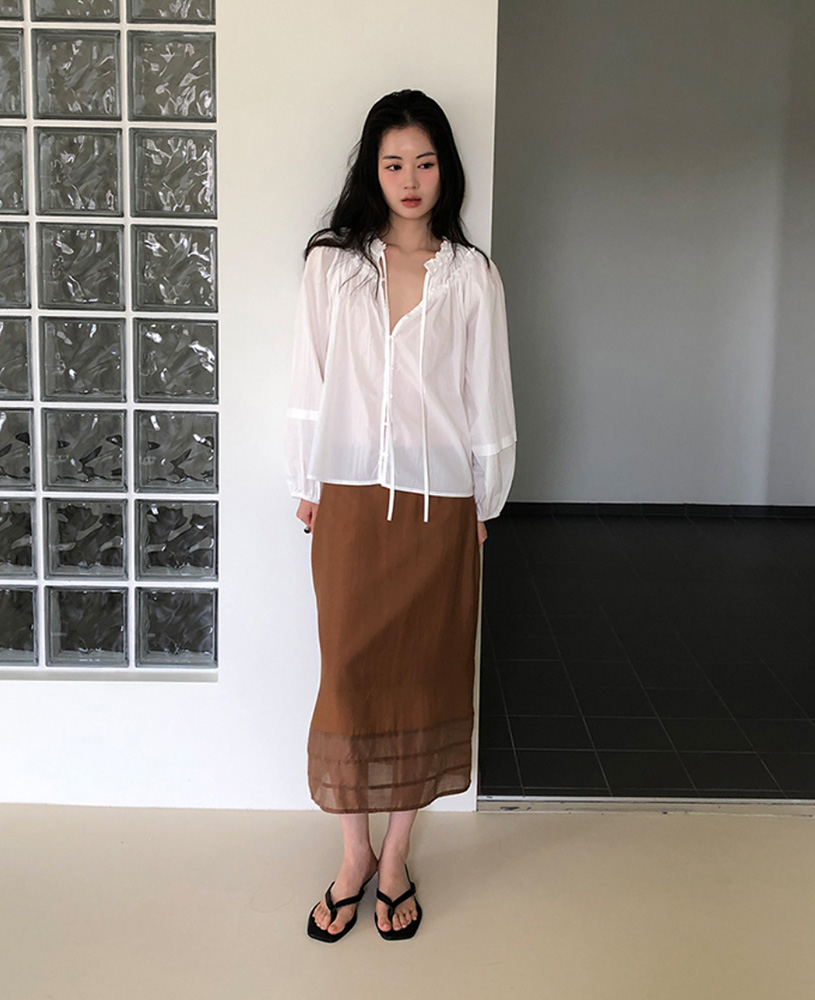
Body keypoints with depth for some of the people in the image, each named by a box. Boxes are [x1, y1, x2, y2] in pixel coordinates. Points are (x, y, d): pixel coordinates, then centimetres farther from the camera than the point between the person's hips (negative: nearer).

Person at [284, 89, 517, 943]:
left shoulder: (472, 276, 2)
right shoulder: (331, 264, 2)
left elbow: (487, 399, 3)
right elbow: (309, 384, 4)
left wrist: (484, 504, 4)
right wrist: (307, 487, 3)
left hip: (439, 503, 0)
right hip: (351, 498, 0)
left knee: (423, 675, 7)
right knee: (350, 673, 3)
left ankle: (396, 860, 23)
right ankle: (354, 856, 20)